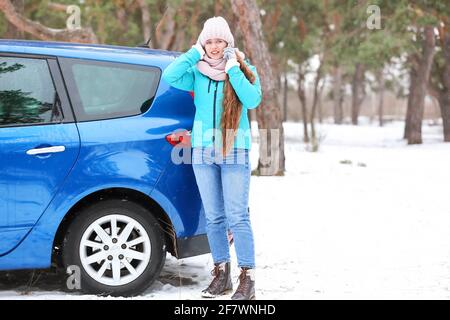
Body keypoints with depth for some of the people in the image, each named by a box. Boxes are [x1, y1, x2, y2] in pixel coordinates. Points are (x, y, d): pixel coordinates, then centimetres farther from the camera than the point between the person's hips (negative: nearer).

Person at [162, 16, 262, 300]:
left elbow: (253, 100, -17)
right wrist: (195, 53, -12)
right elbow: (169, 77, -14)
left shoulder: (244, 69, 0)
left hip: (235, 153, -3)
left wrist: (233, 69, -16)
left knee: (237, 217, -9)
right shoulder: (196, 71, 4)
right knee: (214, 218, 9)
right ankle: (221, 274, 18)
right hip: (203, 152, 3)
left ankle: (248, 278, -5)